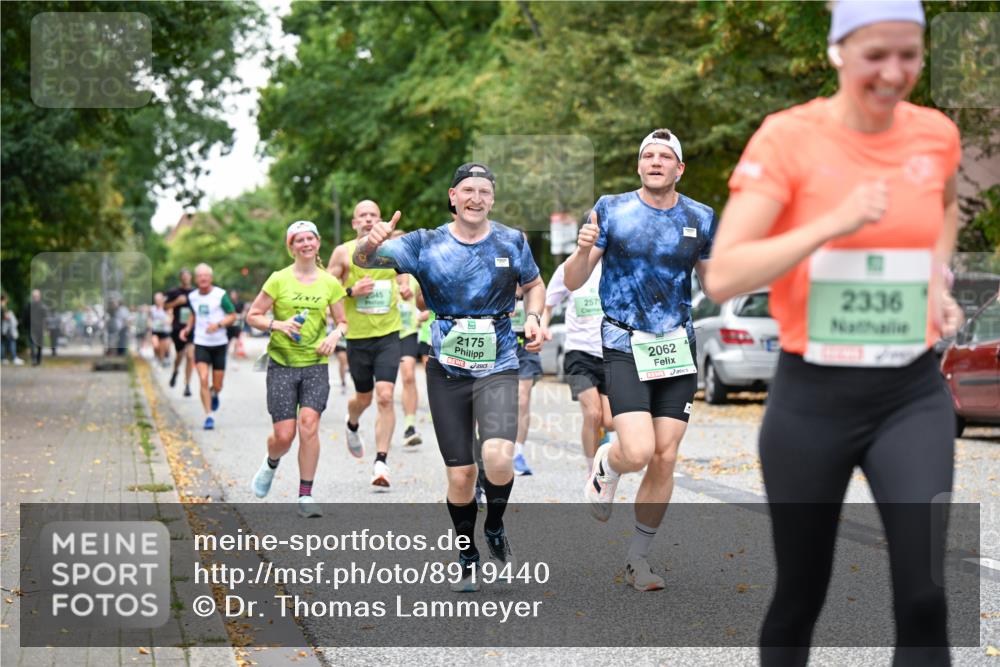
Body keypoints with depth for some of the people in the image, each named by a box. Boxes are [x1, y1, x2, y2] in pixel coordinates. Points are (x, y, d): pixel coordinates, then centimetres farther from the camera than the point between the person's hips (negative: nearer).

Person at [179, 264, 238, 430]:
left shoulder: (220, 295, -9)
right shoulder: (192, 297, 4)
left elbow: (233, 316, -4)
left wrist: (218, 325, -21)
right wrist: (187, 328, 6)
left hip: (219, 344, -2)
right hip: (201, 343, 2)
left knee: (217, 386, 5)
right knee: (203, 380, -16)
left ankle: (214, 394, 42)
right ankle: (209, 416, -9)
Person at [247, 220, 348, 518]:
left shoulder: (330, 283, 5)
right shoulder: (279, 279, -2)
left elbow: (343, 322, 14)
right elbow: (252, 315, 2)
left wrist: (336, 334, -8)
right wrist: (278, 324, -16)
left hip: (316, 364, 1)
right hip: (282, 363, -1)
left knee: (309, 424, -17)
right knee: (284, 435, -5)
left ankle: (306, 496, -7)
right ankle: (270, 464, 33)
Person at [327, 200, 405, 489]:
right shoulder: (343, 252, 0)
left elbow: (403, 279, 22)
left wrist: (406, 290, 0)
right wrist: (351, 291, -15)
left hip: (389, 334, 0)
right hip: (357, 335, 0)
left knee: (385, 396, -13)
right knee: (364, 397, 13)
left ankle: (381, 463, -11)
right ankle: (352, 425, 50)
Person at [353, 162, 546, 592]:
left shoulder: (512, 242, 3)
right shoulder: (426, 245, -1)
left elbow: (534, 285, 19)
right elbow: (363, 261, -9)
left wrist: (533, 317, -3)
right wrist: (371, 242, -33)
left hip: (498, 367, -1)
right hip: (446, 370, 1)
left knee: (498, 456, -23)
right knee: (460, 474, 2)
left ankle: (495, 528, 7)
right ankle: (467, 557, 24)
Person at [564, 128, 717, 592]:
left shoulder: (700, 219, 5)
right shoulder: (612, 210, -2)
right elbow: (572, 282, -1)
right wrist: (583, 249, -22)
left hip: (677, 347, 3)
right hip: (625, 347, -3)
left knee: (664, 458, 0)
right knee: (638, 453, -18)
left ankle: (638, 558, 16)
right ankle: (605, 465, 20)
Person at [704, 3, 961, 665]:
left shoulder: (936, 134, 2)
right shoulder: (788, 137, -11)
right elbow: (723, 277, -19)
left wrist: (937, 280, 10)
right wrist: (835, 222, -26)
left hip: (913, 395, 3)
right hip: (813, 396, -2)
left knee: (926, 596, -11)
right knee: (800, 596, 12)